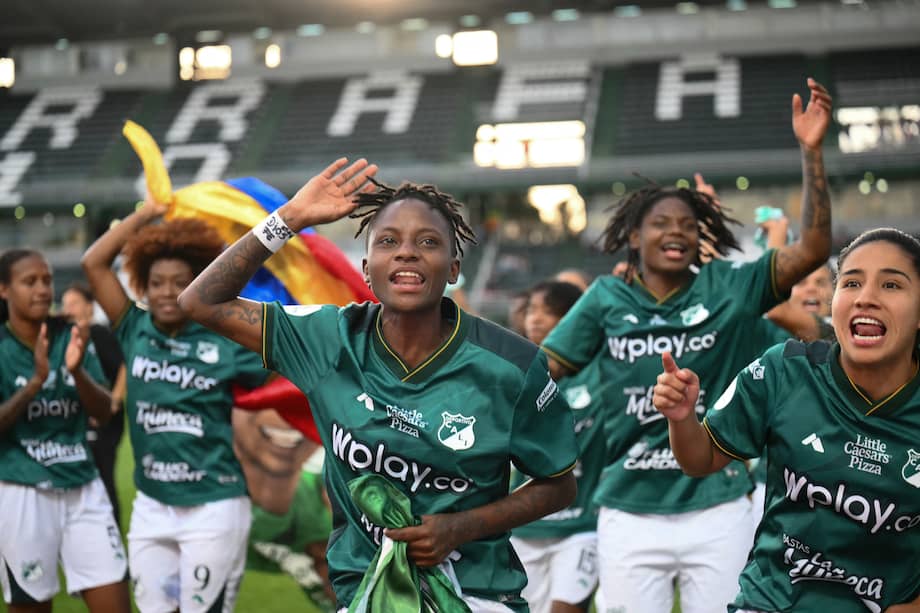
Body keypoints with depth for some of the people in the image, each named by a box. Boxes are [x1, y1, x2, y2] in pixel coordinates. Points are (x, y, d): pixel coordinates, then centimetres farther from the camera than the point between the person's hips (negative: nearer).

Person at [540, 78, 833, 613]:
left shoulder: (729, 288, 0)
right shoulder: (607, 299, 3)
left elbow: (814, 248, -8)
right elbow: (543, 372, 5)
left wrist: (811, 151, -14)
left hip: (718, 511, 0)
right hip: (629, 513, 1)